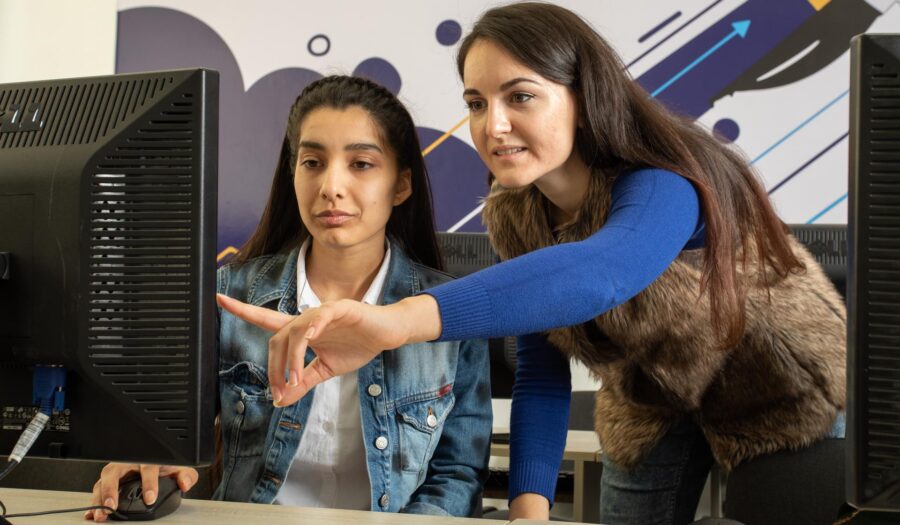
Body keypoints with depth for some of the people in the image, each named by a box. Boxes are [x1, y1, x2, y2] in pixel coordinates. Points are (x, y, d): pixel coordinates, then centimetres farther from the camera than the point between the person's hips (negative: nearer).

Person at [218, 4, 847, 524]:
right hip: (651, 407, 5)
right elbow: (543, 377, -11)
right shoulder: (515, 215, -13)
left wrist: (398, 321, -74)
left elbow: (599, 272, -59)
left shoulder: (664, 186, -36)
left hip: (784, 396, -5)